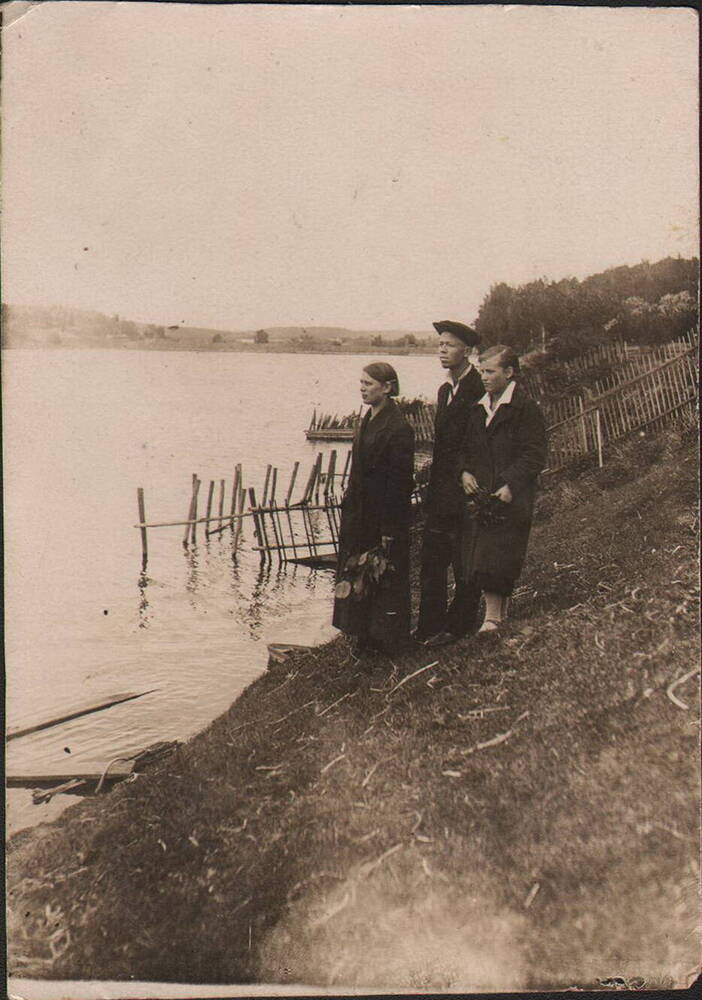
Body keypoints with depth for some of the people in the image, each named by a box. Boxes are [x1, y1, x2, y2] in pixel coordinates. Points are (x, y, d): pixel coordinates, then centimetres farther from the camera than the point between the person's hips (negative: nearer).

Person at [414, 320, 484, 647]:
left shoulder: (480, 390, -13)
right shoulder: (445, 389, 15)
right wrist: (432, 488, 16)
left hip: (465, 491, -8)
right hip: (441, 492, 8)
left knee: (465, 564, 5)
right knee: (431, 561, 10)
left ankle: (458, 625, 17)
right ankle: (429, 626, 19)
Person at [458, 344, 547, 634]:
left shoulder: (525, 408, -6)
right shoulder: (478, 408, 15)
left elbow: (535, 455, -10)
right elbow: (467, 448, 22)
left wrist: (511, 486, -19)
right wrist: (465, 472, 3)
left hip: (510, 499, -6)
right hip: (480, 494, 7)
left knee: (496, 561, -9)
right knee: (479, 563, 6)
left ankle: (493, 619, 1)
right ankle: (496, 616, 18)